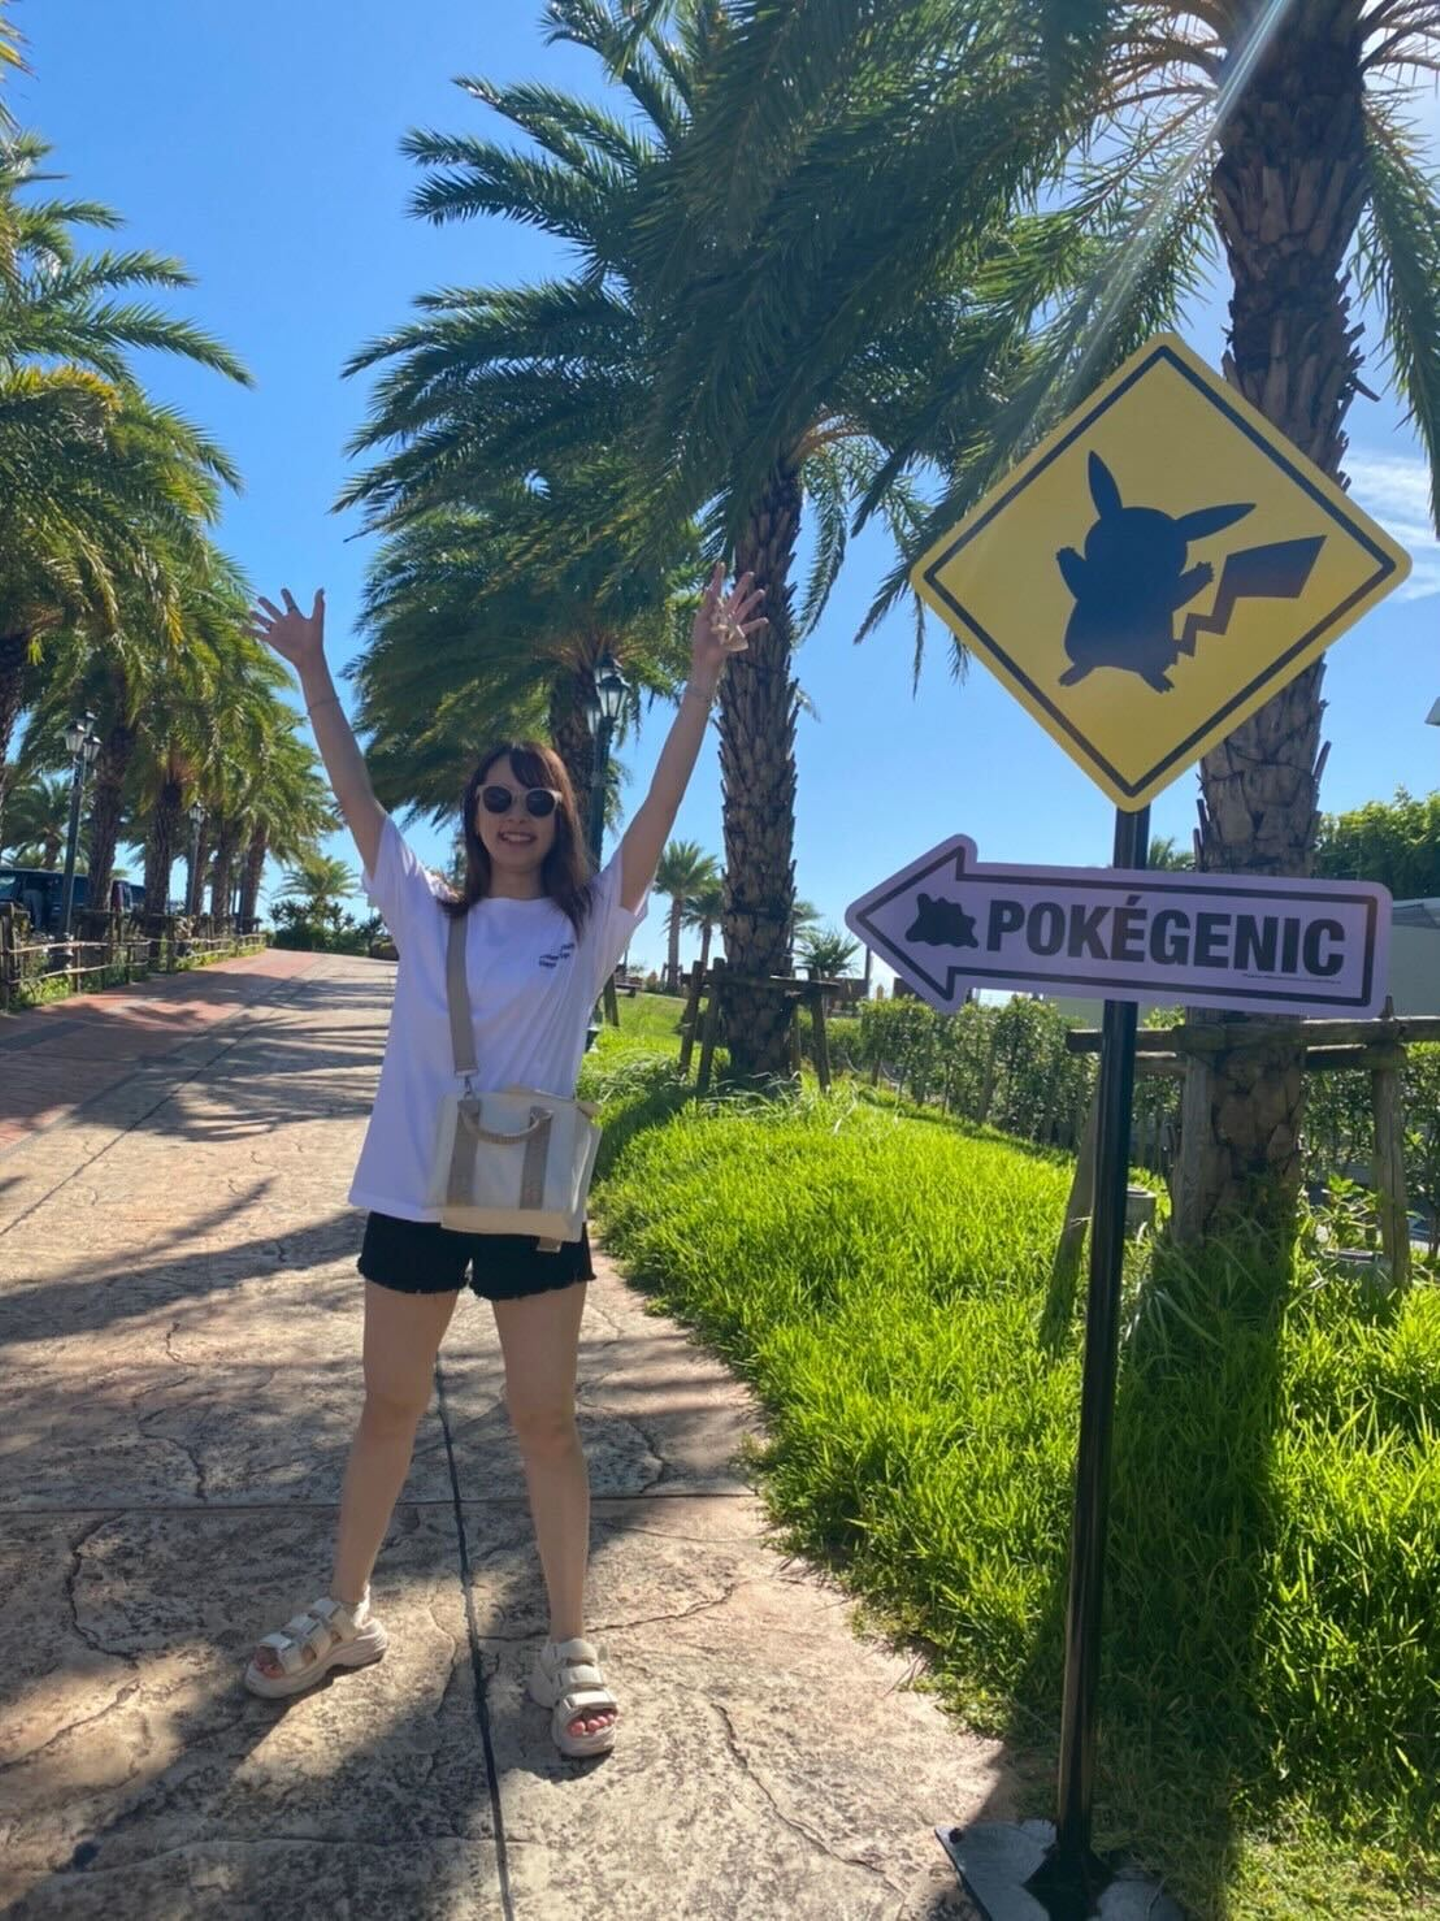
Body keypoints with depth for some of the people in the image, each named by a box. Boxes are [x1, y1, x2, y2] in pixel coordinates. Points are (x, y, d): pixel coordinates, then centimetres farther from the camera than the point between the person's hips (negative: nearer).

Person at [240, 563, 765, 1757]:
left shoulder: (589, 926, 0)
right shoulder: (426, 913, 6)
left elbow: (660, 813, -10)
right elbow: (356, 794, 5)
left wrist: (704, 679, -16)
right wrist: (311, 670, 4)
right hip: (412, 1194, 2)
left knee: (545, 1421, 4)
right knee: (389, 1409, 16)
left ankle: (569, 1647, 20)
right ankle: (343, 1614, 34)